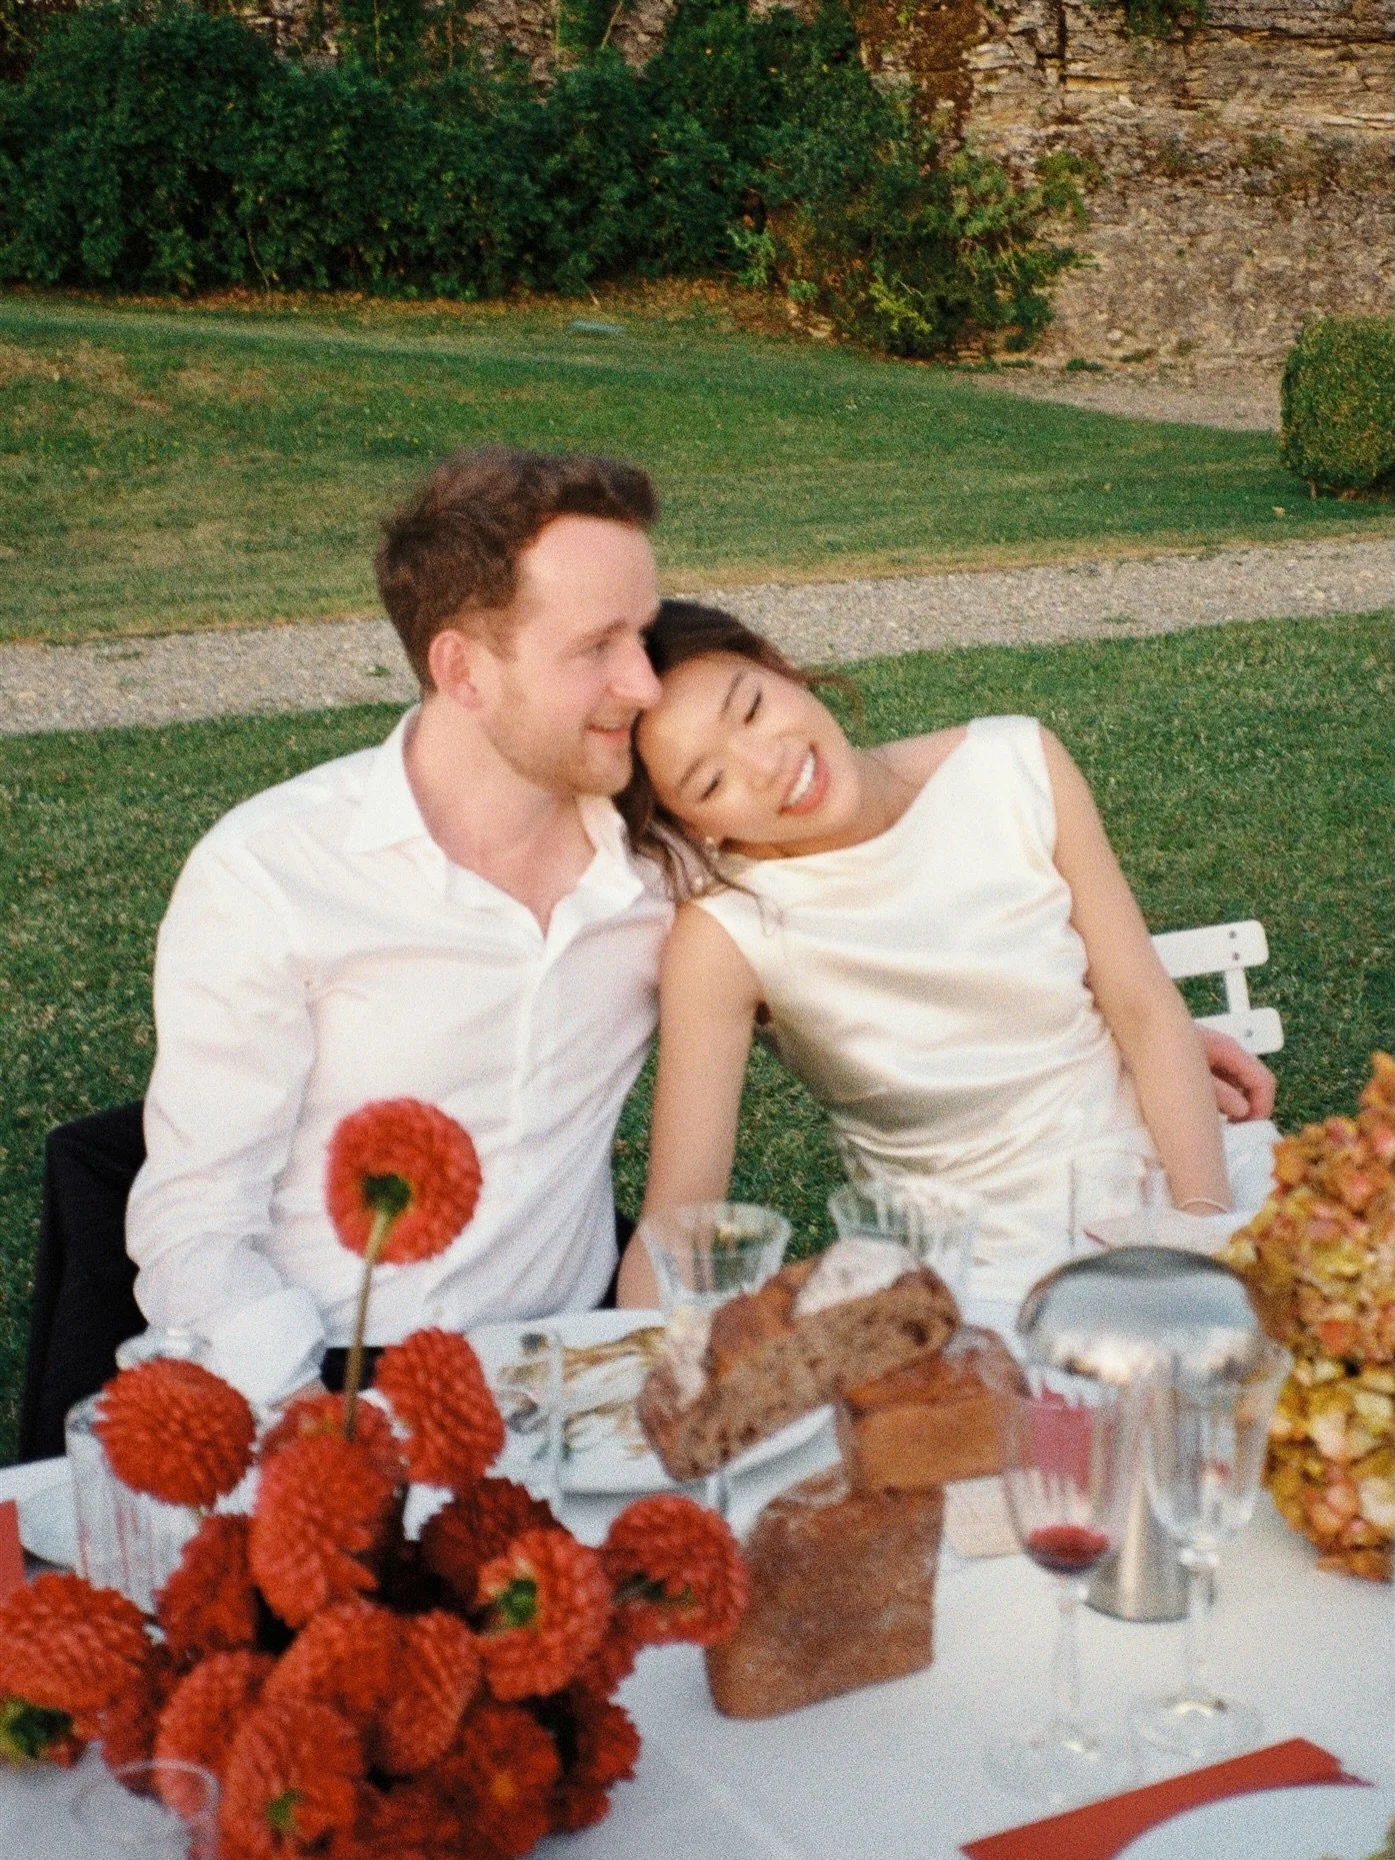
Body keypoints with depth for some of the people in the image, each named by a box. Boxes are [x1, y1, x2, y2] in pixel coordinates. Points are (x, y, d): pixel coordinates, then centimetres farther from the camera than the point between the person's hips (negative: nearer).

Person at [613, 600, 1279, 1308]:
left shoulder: (1016, 765, -5)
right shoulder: (724, 936, -13)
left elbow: (1145, 1008, -3)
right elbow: (679, 1211, -15)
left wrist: (1206, 1220, -15)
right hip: (997, 1264, -2)